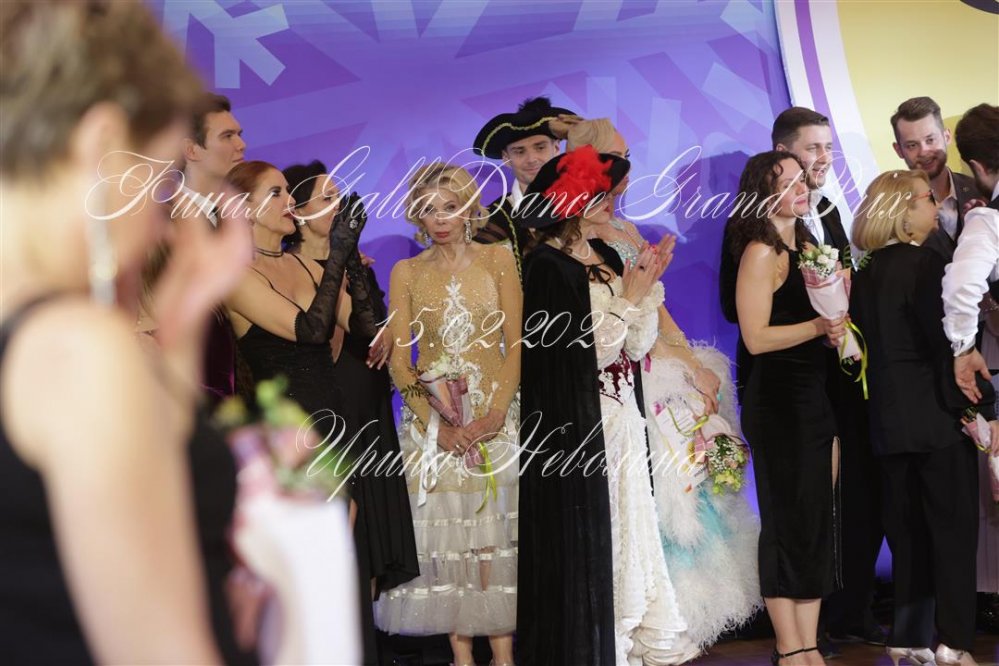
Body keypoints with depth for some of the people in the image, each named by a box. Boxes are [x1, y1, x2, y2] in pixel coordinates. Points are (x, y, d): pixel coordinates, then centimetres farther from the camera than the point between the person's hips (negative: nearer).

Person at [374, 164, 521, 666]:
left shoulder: (497, 259, 4)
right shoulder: (406, 273, 7)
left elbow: (516, 344, -1)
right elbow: (398, 360, 1)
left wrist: (495, 414, -13)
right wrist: (439, 424, -11)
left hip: (495, 413, -1)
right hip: (433, 418, 1)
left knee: (497, 530, -3)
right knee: (446, 532, -2)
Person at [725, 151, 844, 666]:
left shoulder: (805, 246, 13)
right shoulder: (761, 252, -12)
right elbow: (756, 337, -18)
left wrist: (837, 322, 2)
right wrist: (817, 326, -21)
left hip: (815, 398, 8)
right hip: (778, 402, -8)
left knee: (816, 523, 9)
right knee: (788, 525, -2)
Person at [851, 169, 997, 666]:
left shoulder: (866, 273, 9)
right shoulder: (924, 264, -12)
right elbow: (946, 343, -16)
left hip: (888, 420, 7)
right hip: (936, 416, -7)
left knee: (908, 532, 12)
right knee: (954, 530, 0)